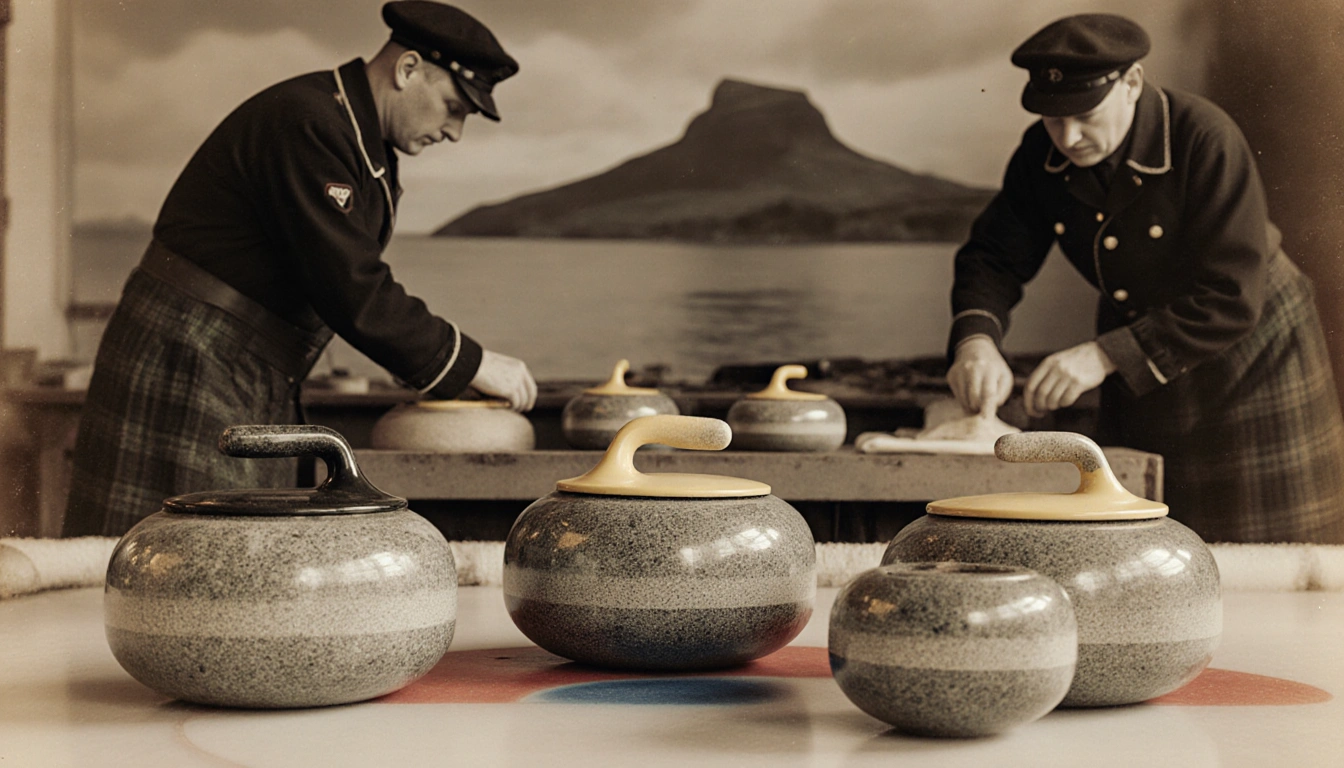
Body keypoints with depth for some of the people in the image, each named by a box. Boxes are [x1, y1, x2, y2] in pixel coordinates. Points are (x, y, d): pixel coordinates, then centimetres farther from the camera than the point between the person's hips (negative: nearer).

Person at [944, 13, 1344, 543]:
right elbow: (994, 257, -7)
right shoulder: (1042, 155, -11)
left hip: (1249, 358, -5)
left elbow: (1230, 300, -31)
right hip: (1137, 370, 5)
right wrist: (976, 342, -29)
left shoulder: (1207, 142, -28)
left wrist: (1105, 356, -35)